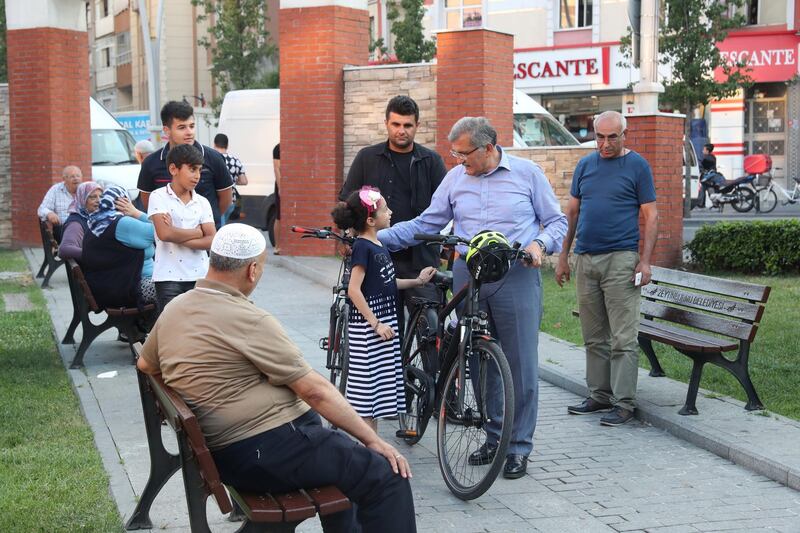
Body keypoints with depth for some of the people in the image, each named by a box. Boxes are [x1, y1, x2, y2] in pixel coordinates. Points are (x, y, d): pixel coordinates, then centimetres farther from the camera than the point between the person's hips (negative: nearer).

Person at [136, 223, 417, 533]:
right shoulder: (249, 321, -17)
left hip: (222, 457, 10)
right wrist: (373, 440, -10)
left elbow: (146, 365, 25)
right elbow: (314, 390, -16)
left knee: (339, 456, 29)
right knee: (386, 475, -10)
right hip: (268, 452, -10)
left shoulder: (173, 309, 7)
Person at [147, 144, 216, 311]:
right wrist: (198, 232, -4)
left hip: (199, 275, 3)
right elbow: (164, 234, -16)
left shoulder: (202, 202, 9)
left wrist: (177, 236, -11)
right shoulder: (159, 197, -2)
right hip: (169, 277, -3)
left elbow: (211, 240, -1)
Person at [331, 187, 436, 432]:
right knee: (367, 384, -3)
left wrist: (417, 281, 16)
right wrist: (376, 323, -20)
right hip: (367, 326, -9)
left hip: (384, 322, 9)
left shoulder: (378, 245, 11)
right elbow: (354, 290, -20)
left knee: (380, 386, 13)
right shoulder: (363, 247, -16)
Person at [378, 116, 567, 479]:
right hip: (468, 277, 3)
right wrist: (378, 238, 3)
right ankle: (494, 436, 20)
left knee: (520, 363, -3)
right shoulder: (455, 178, 11)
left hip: (516, 276, -3)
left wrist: (539, 244, -12)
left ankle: (519, 446, 7)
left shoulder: (527, 173, 3)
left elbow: (557, 221, 8)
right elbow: (425, 224, 12)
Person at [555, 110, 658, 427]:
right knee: (594, 337, 10)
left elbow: (650, 216, -1)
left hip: (620, 259, -5)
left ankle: (624, 403, -2)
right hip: (585, 259, 5)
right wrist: (563, 256, 12)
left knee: (623, 338, -5)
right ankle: (599, 396, 19)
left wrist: (645, 261, -10)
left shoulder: (637, 166, 0)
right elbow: (572, 212, 16)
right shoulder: (585, 165, 13)